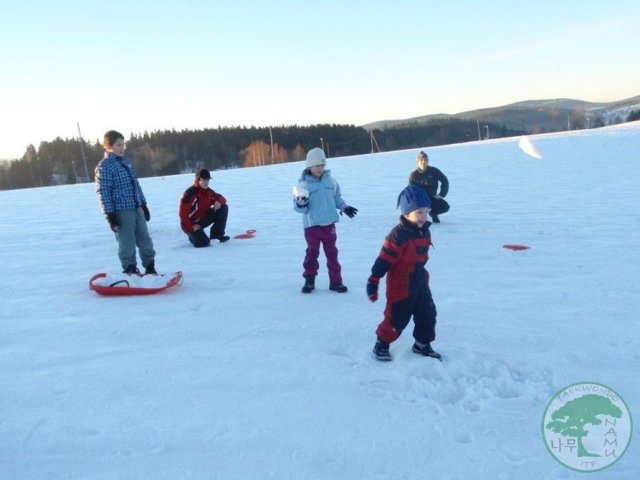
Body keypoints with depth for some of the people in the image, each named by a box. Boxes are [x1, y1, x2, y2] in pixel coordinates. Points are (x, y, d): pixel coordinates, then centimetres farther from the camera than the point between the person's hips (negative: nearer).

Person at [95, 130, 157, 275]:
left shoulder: (126, 162, 14)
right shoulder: (104, 166, -10)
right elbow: (103, 192, -13)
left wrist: (143, 205, 19)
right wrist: (110, 215, -16)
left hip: (137, 209, 7)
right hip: (121, 212, -7)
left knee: (145, 241, 11)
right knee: (127, 244, -2)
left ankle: (150, 268, 24)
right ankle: (130, 270, 11)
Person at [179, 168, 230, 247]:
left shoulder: (209, 191, -1)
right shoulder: (190, 193, -23)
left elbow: (220, 198, 10)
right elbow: (183, 212, -24)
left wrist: (218, 201, -16)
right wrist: (191, 227, -23)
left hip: (203, 219, 7)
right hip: (191, 223, -7)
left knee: (223, 208, -6)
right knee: (204, 243, -28)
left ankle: (216, 234, -1)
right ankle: (192, 235, 9)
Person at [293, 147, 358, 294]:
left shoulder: (329, 179, 4)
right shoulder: (303, 183, -8)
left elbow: (336, 197, 18)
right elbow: (298, 207, -7)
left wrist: (344, 207, 8)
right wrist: (301, 203, -28)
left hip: (329, 223, 3)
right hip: (312, 224, -3)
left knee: (332, 252, 9)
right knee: (312, 252, 7)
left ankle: (336, 281, 17)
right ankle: (309, 280, 23)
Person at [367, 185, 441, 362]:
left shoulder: (424, 231, 3)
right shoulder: (398, 235, -23)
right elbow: (384, 260, -22)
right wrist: (373, 282, -21)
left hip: (420, 282, 8)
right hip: (400, 285, -8)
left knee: (428, 314, 13)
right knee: (396, 318, 2)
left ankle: (422, 345, 32)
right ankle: (382, 344, 23)